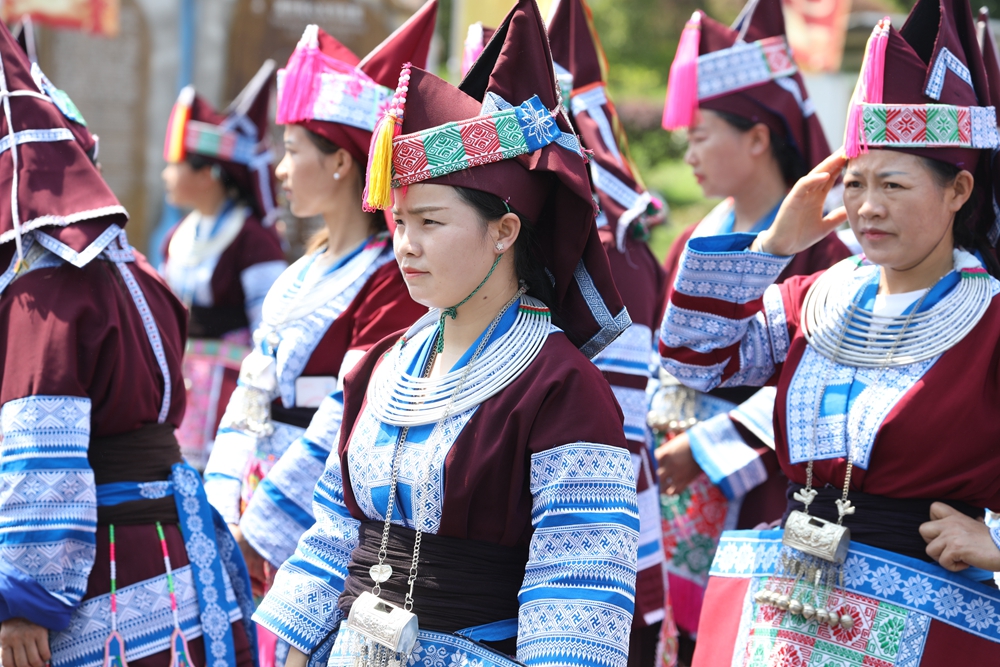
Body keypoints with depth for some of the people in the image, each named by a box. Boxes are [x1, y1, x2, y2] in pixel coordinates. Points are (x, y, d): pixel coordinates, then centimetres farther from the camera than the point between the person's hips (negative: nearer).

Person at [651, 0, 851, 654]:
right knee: (693, 641, 6)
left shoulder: (816, 246, -11)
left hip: (772, 494, -6)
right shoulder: (699, 242, 11)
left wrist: (709, 448, -15)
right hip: (688, 485, 6)